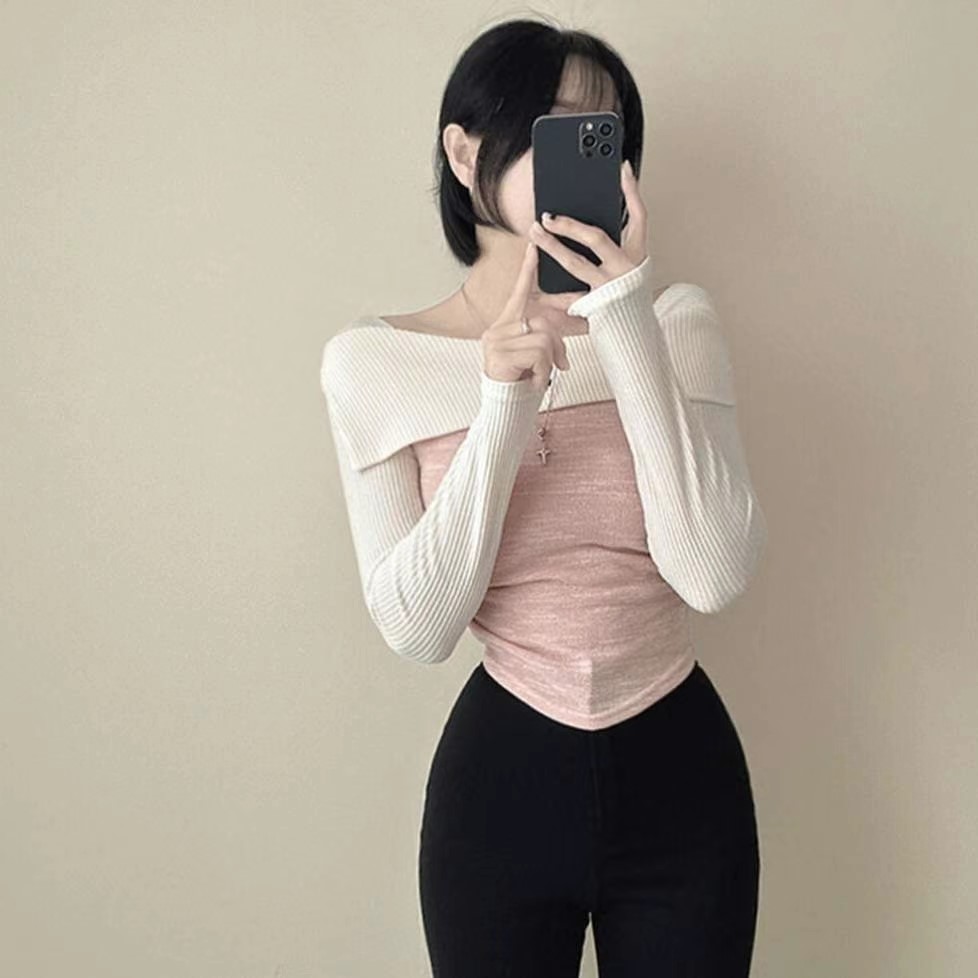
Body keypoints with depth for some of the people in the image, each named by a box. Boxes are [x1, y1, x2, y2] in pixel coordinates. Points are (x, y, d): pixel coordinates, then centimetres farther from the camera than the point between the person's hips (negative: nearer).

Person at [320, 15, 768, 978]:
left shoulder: (679, 320, -4)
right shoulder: (371, 361, -6)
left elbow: (715, 574, -17)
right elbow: (416, 628, -12)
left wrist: (629, 325, -22)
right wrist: (503, 411, -22)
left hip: (683, 779, 1)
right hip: (499, 778, -1)